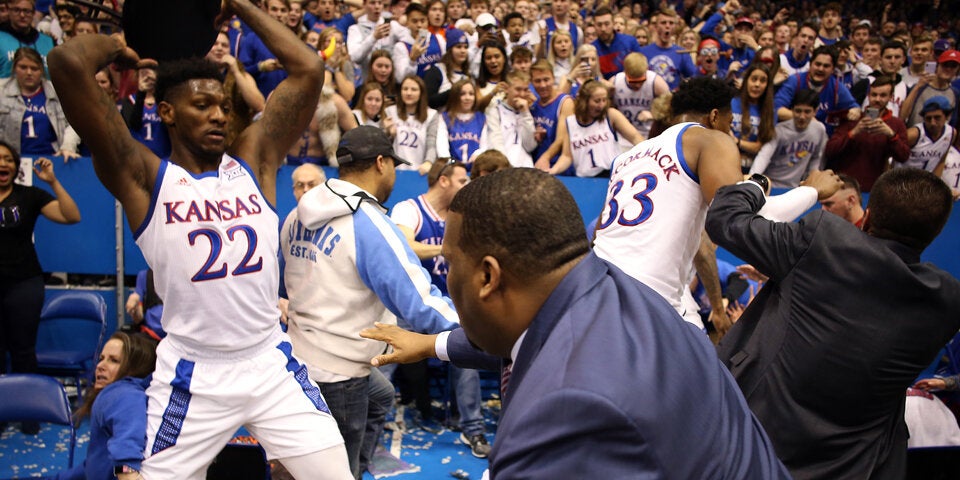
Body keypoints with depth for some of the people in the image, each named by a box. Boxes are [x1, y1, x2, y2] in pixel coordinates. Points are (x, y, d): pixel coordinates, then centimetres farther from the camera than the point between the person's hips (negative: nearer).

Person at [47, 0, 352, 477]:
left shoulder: (253, 160, 3)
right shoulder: (143, 177, -7)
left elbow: (308, 68, -1)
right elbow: (68, 63, -18)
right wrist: (115, 45, 3)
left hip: (272, 363, 3)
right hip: (193, 376, -2)